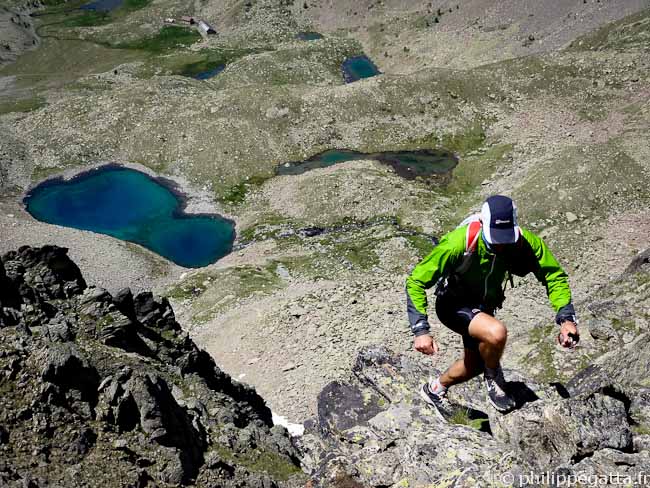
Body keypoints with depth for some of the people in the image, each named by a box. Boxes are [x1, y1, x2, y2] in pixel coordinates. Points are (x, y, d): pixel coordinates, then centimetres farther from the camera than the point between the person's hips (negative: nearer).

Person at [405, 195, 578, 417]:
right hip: (453, 304, -6)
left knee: (475, 364, 21)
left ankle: (434, 389, 50)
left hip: (484, 306, 6)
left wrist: (566, 318, -28)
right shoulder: (460, 242, -36)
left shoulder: (524, 242, -25)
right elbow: (416, 281, -30)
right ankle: (493, 378, 0)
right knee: (497, 332, -33)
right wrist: (421, 331, -36)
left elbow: (554, 275, -13)